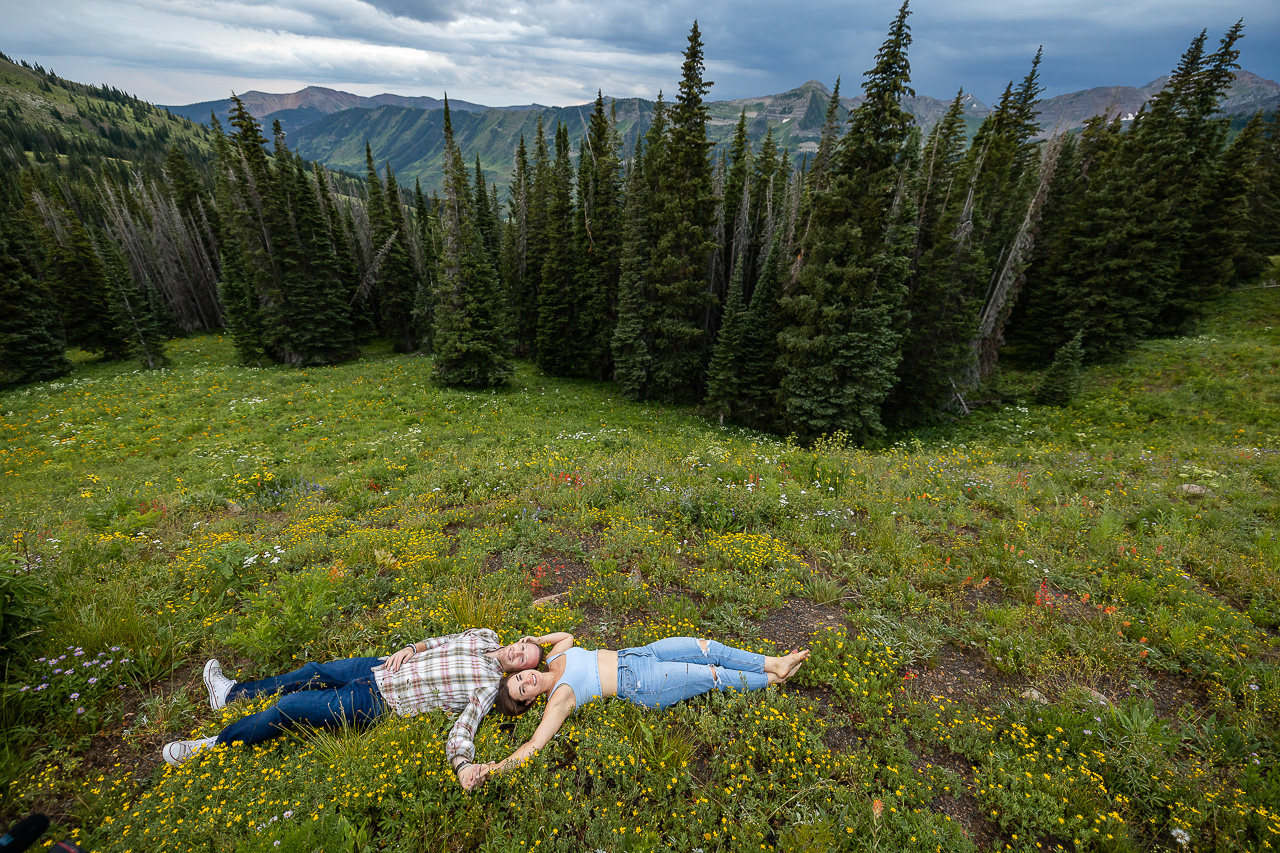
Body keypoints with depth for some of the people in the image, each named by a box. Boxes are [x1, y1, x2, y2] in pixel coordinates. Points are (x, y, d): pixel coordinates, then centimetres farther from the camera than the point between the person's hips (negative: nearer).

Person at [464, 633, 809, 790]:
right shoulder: (557, 700, -13)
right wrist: (491, 768, -29)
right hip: (642, 684, -6)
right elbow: (535, 744, -21)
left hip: (635, 654, 6)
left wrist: (533, 640, 9)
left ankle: (774, 663, 14)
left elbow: (567, 635, 21)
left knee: (708, 647, -2)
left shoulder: (554, 660, 5)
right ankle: (772, 680, 15)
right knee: (711, 675, -8)